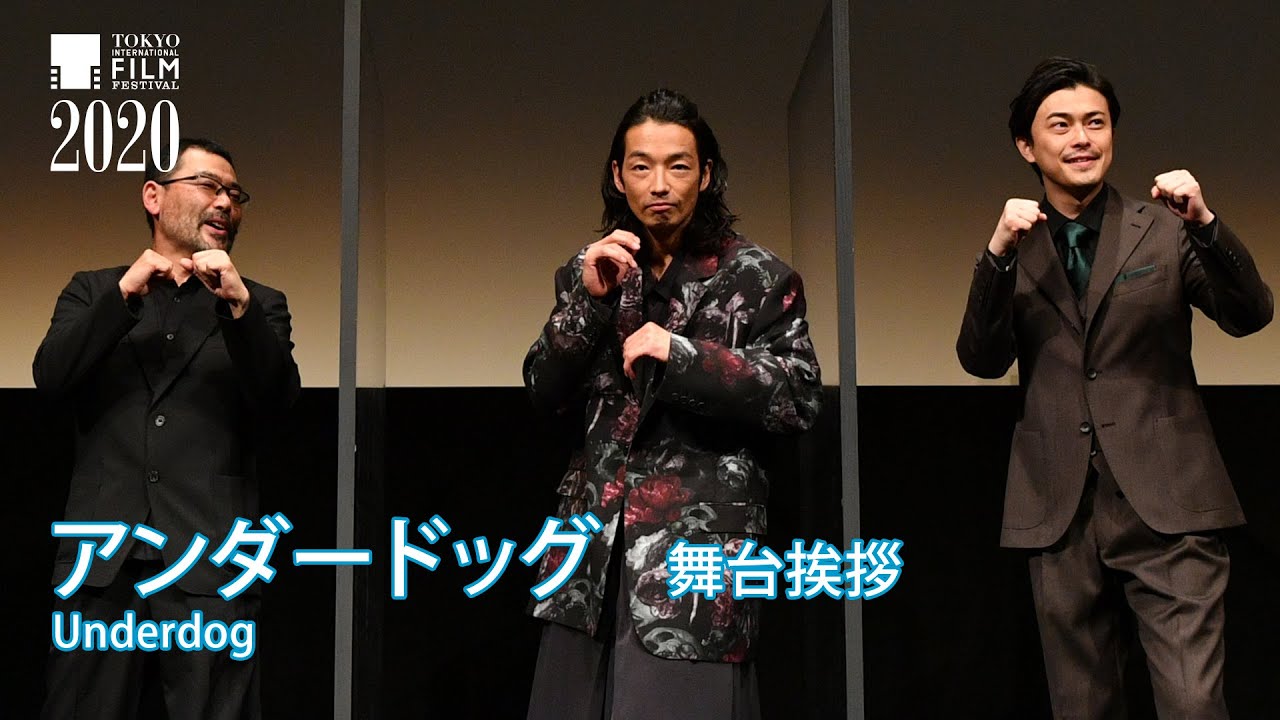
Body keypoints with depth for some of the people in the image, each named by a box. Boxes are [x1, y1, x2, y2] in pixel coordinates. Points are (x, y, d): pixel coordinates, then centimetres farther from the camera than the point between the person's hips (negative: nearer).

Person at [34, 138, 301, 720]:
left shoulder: (260, 305, 14)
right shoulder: (92, 291, 16)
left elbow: (278, 400, -3)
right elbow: (50, 376, -1)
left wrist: (239, 305, -16)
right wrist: (126, 293, -11)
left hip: (209, 561, 0)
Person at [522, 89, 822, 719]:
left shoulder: (757, 277, 0)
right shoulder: (591, 272, 12)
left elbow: (799, 399, -7)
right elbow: (544, 394, 6)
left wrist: (680, 353, -17)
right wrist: (588, 298, -9)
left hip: (696, 541, -4)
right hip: (596, 544, 4)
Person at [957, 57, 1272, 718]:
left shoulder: (1163, 231, 6)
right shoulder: (1013, 247, 10)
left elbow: (1249, 316, -5)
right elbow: (981, 360, -1)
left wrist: (1205, 224, -22)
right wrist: (998, 255, -16)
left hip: (1166, 508, -2)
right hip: (1061, 513, 2)